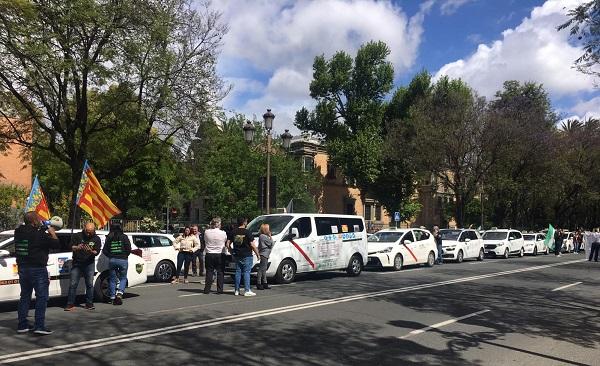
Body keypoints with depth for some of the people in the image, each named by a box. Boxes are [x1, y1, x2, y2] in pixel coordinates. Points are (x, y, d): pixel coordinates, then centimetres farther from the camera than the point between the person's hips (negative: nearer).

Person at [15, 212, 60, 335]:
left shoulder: (19, 232, 5)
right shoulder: (39, 234, -18)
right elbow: (56, 244, -13)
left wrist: (46, 233, 12)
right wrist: (52, 233, 2)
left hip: (22, 268, 8)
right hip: (37, 269, -8)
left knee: (25, 296, 16)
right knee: (42, 297, -2)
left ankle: (22, 325, 20)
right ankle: (39, 326, -6)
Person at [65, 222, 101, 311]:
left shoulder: (96, 239, 4)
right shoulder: (77, 236, 2)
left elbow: (97, 252, -3)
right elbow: (71, 247, -2)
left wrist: (91, 251, -25)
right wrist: (77, 248, -25)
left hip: (89, 264, 1)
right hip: (77, 263, 0)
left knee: (89, 284, 0)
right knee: (73, 284, -4)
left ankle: (89, 304, 8)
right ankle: (70, 304, 1)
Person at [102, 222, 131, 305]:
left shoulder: (109, 238, 5)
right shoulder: (124, 237, -2)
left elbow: (104, 250, 3)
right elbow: (128, 249, -5)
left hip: (112, 260, 2)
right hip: (123, 260, -2)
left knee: (112, 279, 13)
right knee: (123, 278, 12)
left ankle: (112, 298, 16)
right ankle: (119, 293, -9)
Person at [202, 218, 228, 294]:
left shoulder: (206, 232, -6)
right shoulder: (223, 233, -9)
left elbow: (205, 241, 9)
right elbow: (226, 242, 5)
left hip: (209, 254, 2)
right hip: (220, 255, -1)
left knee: (209, 272, 9)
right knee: (220, 272, 7)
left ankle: (207, 289, 9)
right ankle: (219, 290, 7)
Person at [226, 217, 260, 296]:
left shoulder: (233, 232, 4)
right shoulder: (247, 232, -10)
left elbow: (228, 244, 5)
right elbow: (252, 245, -12)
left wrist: (232, 252, 19)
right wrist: (258, 254, -2)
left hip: (237, 255, 5)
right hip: (246, 255, -5)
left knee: (238, 272, 11)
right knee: (246, 272, -1)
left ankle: (237, 290, 15)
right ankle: (247, 291, -2)